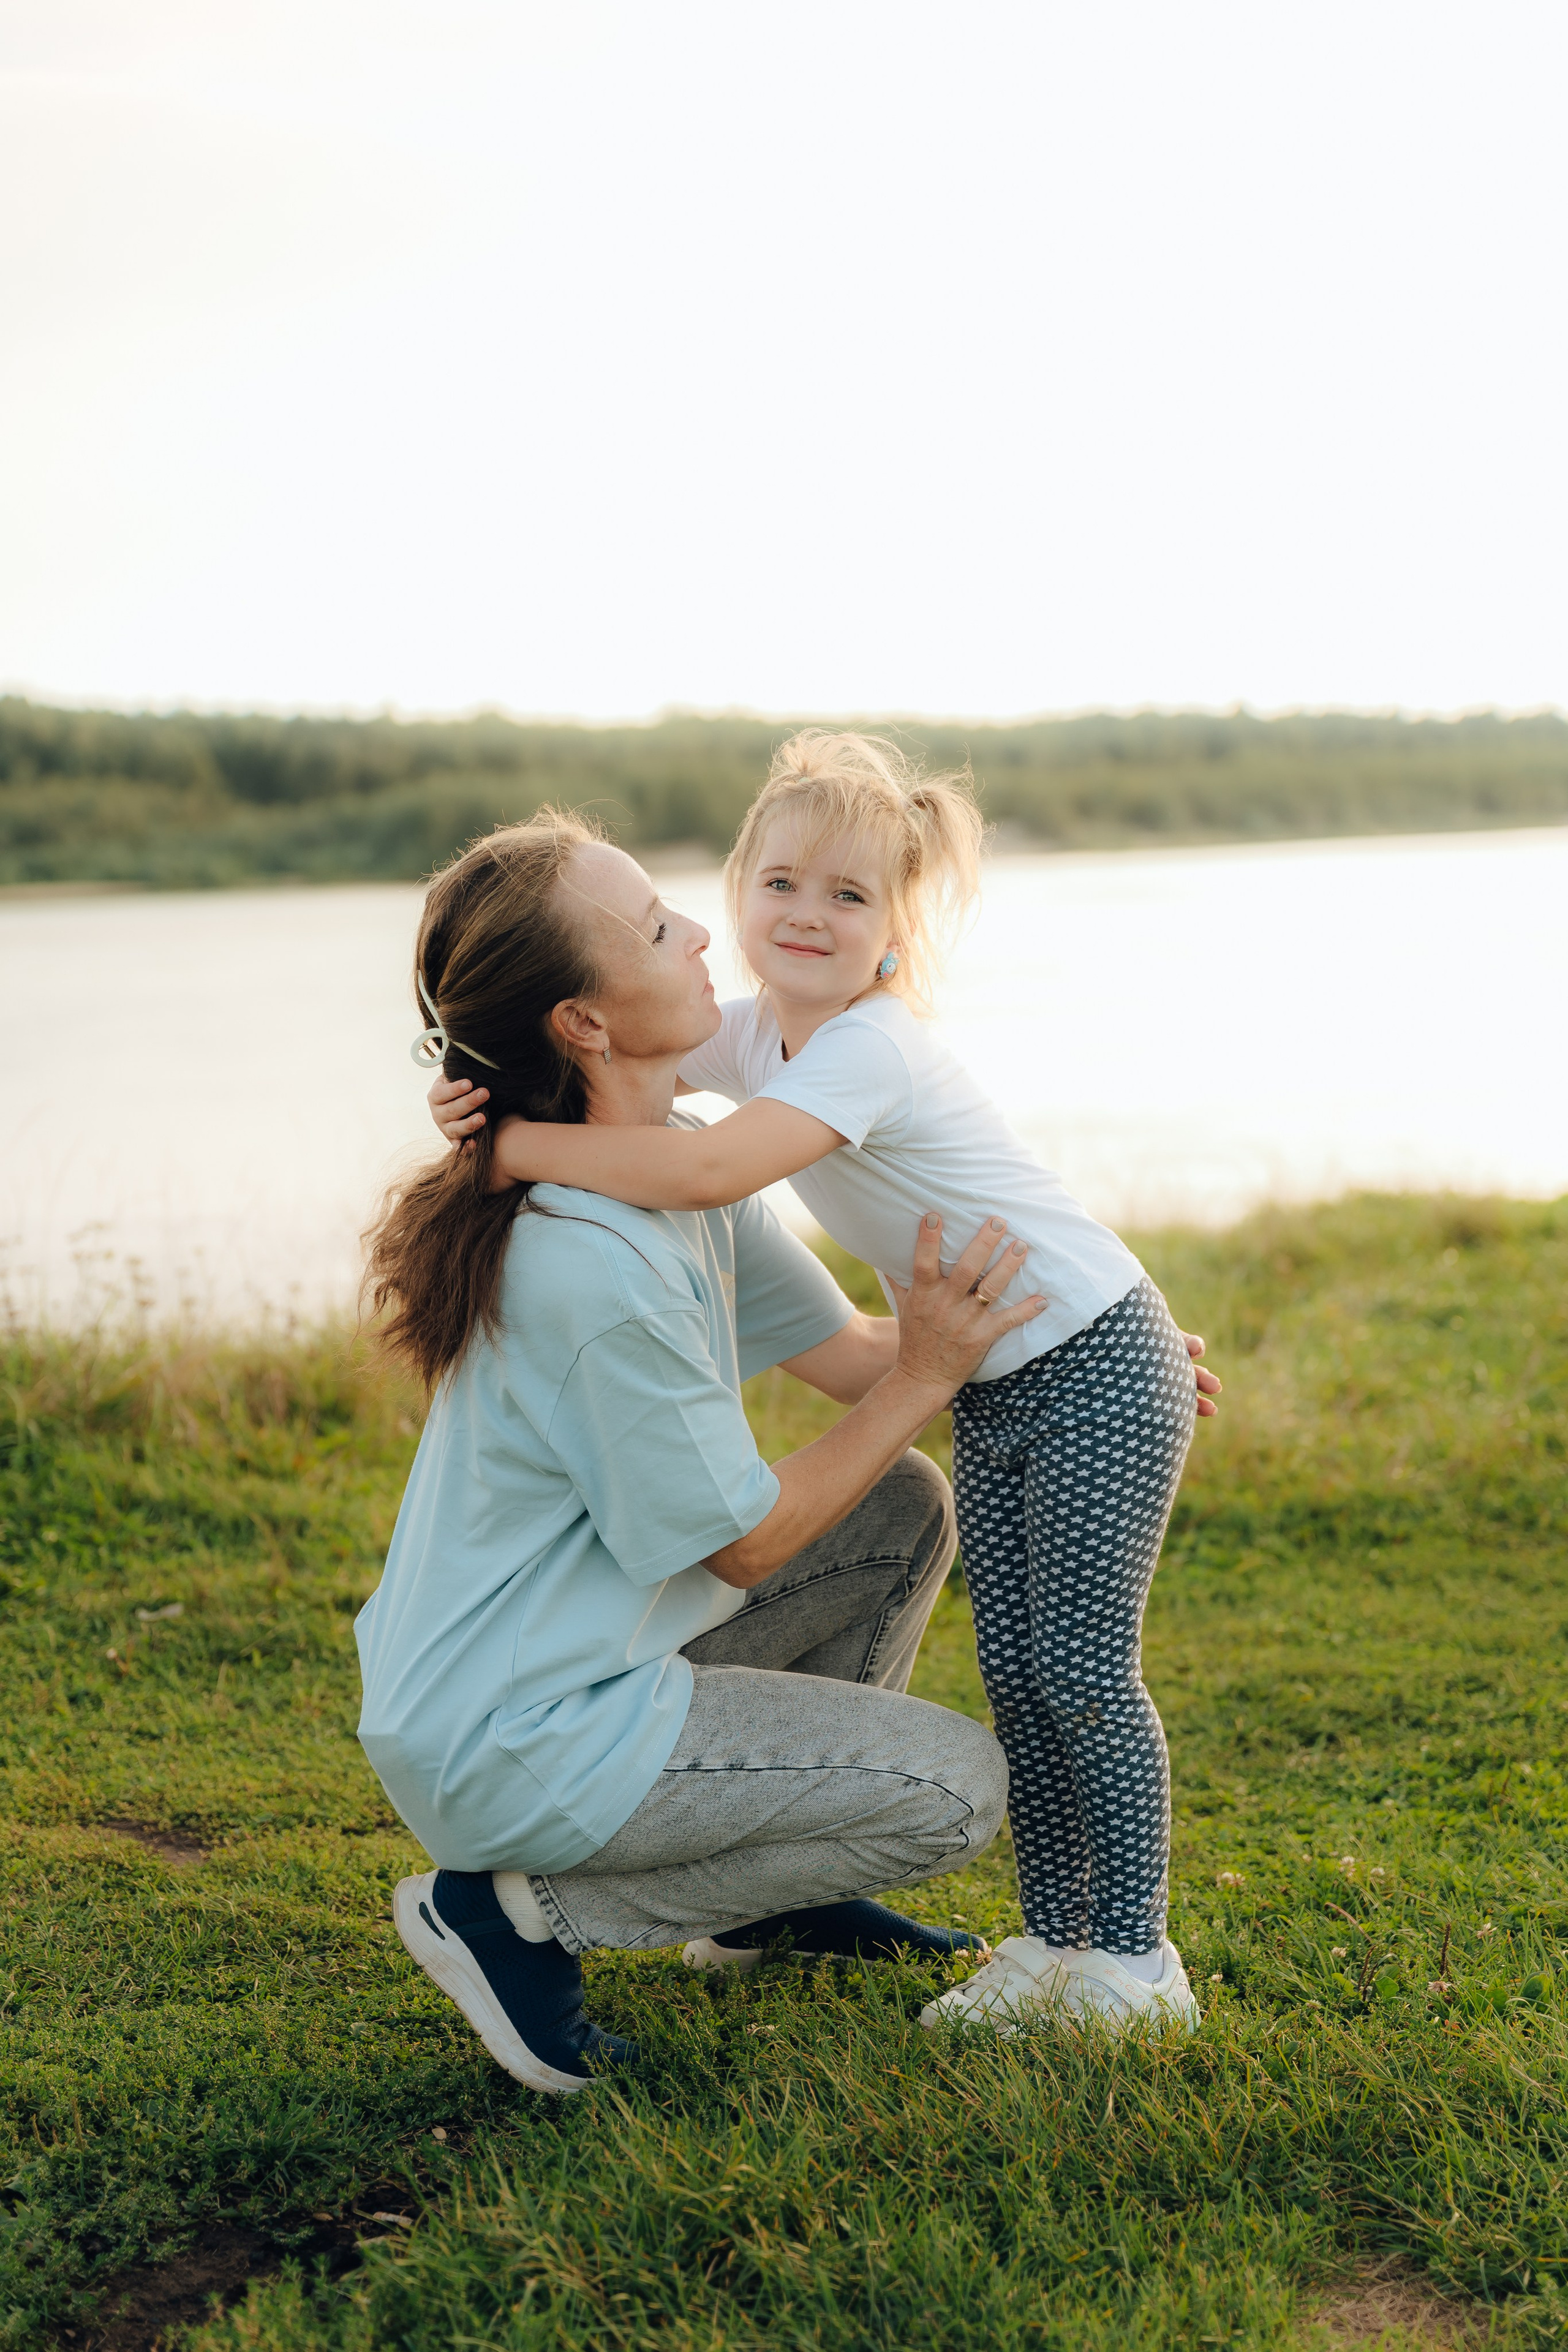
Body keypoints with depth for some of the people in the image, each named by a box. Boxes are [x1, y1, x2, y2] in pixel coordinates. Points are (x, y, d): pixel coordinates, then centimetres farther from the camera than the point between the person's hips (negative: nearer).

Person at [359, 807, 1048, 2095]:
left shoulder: (676, 1168, 0)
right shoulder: (600, 1265, -30)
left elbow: (845, 1351, 9)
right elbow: (744, 1542, -18)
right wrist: (926, 1379, -12)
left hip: (583, 1652, 9)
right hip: (514, 1748, -9)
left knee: (909, 1509, 13)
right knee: (958, 1787, -3)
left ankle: (766, 1894, 23)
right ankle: (528, 1911, -1)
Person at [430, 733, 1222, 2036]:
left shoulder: (870, 1048, -28)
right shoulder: (759, 1030, -1)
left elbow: (706, 1171, -42)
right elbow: (621, 1058, 3)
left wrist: (513, 1143, -34)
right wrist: (484, 1086, -19)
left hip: (1098, 1367, -8)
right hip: (990, 1388, 8)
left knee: (1082, 1673, -4)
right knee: (1013, 1677, 10)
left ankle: (1136, 1955, 9)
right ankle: (1055, 1937, 21)